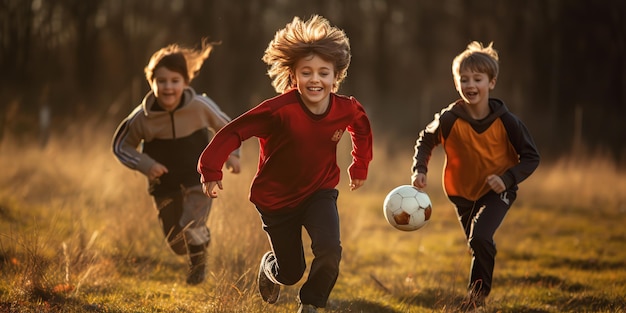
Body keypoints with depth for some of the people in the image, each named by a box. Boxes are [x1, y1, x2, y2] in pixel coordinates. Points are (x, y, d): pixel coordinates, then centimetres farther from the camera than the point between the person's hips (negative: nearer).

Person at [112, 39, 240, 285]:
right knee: (176, 242, 12)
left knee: (190, 228, -23)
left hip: (199, 180, -2)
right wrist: (145, 164, -18)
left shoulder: (201, 107, -17)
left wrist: (232, 153, -10)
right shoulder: (142, 118, -18)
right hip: (165, 186, 2)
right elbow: (120, 146, -3)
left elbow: (226, 127, 3)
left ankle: (199, 257, 11)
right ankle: (200, 240, 48)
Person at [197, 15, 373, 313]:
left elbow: (361, 127, 8)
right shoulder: (280, 110, -30)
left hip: (319, 193, 2)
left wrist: (360, 168, 15)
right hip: (277, 199, -2)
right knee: (291, 273, 10)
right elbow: (234, 131, -30)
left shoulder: (346, 109, -16)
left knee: (329, 249, -24)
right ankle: (268, 266, 50)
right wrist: (211, 170, -36)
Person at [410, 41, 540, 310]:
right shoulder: (449, 119, -19)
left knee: (480, 238, -25)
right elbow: (425, 141, 0)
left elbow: (531, 157, -13)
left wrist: (507, 178, -28)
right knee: (480, 245, 18)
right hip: (462, 192, 3)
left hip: (497, 190, -3)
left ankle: (478, 292, -3)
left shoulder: (506, 121, -21)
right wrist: (419, 170, -16)